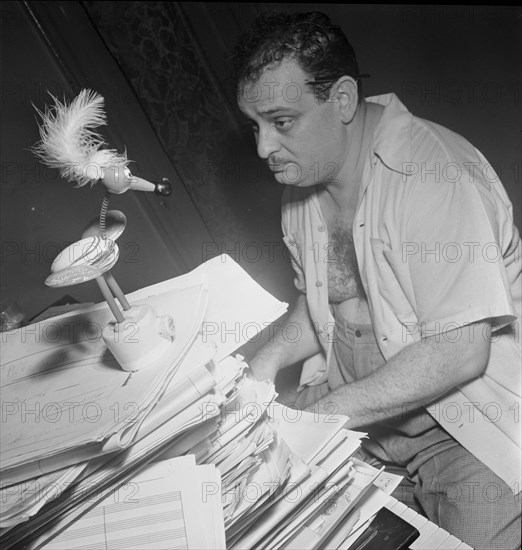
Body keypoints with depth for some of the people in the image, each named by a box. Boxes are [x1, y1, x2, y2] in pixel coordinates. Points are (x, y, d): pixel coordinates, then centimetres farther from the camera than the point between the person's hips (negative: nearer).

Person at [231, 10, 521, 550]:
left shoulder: (432, 175, -25)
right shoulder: (304, 179, 1)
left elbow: (459, 352, -28)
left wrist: (320, 414, -24)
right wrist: (267, 360, -5)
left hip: (471, 437, -6)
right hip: (361, 422, 6)